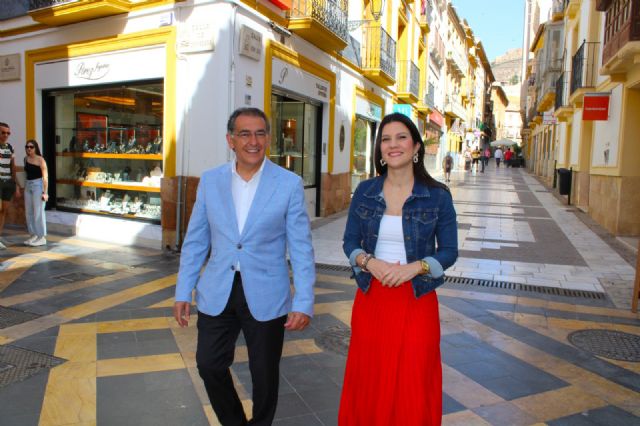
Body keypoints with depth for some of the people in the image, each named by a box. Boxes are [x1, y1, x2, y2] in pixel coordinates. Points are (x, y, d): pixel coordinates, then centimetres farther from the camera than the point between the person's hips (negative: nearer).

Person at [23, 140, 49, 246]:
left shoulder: (40, 160, -10)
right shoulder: (26, 159, 9)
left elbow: (45, 177, -12)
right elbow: (27, 173, 15)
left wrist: (45, 192, -17)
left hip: (38, 186, -7)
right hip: (28, 186, 7)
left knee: (38, 212, -5)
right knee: (29, 212, 9)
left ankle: (42, 237, 1)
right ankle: (33, 235, 18)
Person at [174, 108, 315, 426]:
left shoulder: (289, 184, -8)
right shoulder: (210, 180, 1)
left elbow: (301, 248, -7)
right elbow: (195, 241, 6)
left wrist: (303, 302, -13)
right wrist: (183, 292, 5)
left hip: (266, 296, -2)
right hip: (217, 294, 3)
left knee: (264, 374, 13)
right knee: (209, 365, 12)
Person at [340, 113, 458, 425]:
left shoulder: (438, 195, -5)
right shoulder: (365, 191, 0)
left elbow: (449, 251, -2)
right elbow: (349, 242, 4)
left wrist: (414, 267, -19)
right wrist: (369, 262, -16)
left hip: (416, 301, -1)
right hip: (371, 298, 2)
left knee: (413, 386, 9)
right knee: (369, 382, 13)